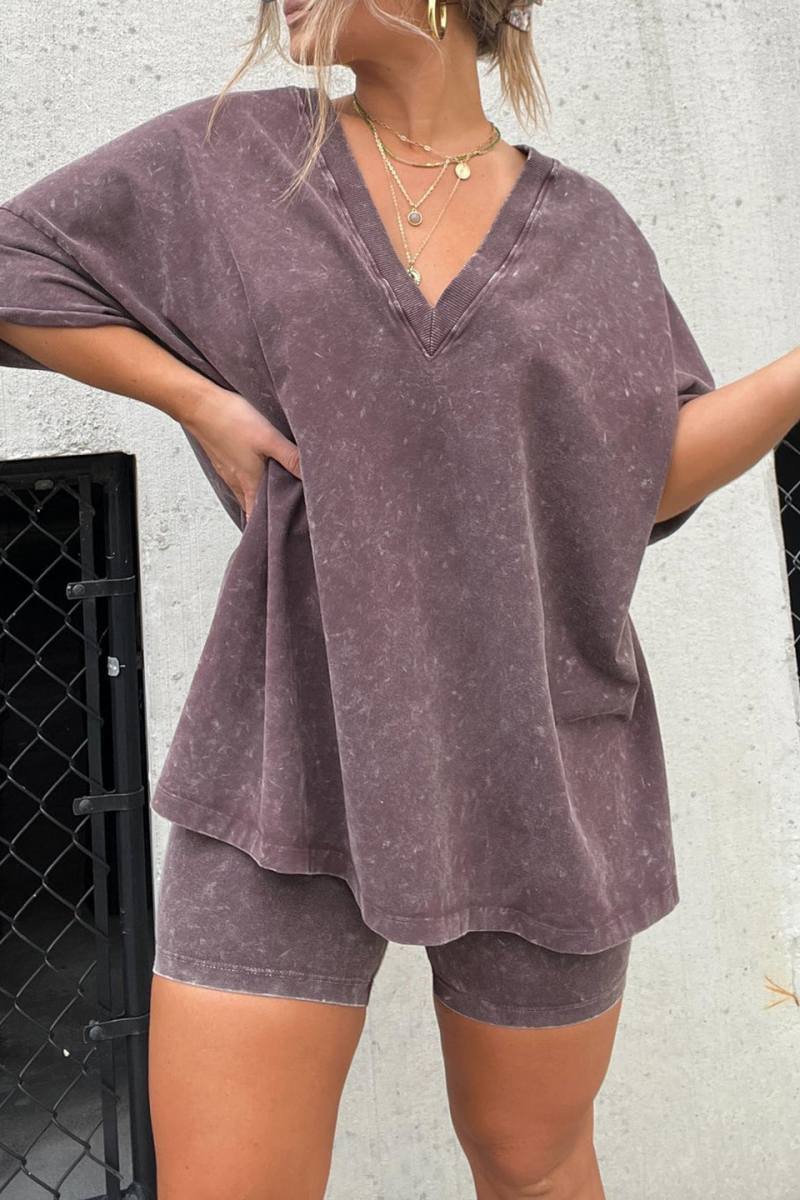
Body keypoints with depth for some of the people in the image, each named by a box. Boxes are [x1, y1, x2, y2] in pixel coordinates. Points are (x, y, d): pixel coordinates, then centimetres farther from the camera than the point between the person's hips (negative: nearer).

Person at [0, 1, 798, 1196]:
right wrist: (197, 400, -3)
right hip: (296, 761, 0)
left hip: (533, 769, 2)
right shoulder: (233, 152, 6)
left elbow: (652, 474, 2)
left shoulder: (584, 230, 8)